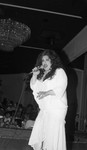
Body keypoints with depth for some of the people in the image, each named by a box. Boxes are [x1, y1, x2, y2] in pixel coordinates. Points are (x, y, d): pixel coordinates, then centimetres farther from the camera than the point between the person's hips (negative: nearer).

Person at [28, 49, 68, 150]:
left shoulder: (59, 71, 1)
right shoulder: (42, 74, 20)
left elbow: (60, 89, -9)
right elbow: (33, 86, 19)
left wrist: (46, 93, -23)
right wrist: (34, 75, 4)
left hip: (57, 109, -6)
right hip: (44, 109, 6)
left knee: (53, 136, -9)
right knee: (37, 135, 1)